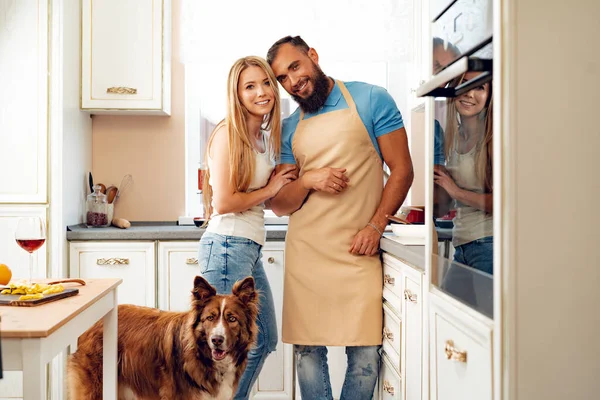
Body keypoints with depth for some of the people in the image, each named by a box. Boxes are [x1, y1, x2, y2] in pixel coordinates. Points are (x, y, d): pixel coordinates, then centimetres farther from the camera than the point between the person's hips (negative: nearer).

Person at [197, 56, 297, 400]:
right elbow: (222, 202, -17)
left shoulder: (264, 138, 15)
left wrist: (290, 180, 6)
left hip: (251, 249, 9)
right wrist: (269, 190, -7)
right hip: (228, 246, -9)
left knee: (266, 339, 18)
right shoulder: (228, 134, -10)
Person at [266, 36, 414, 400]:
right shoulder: (289, 129, 13)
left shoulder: (371, 100, 3)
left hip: (358, 251, -3)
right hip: (305, 253, 3)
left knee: (365, 354, 0)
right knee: (307, 350, 7)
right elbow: (279, 205, 11)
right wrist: (308, 181, -9)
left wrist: (376, 226, -12)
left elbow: (402, 170, 0)